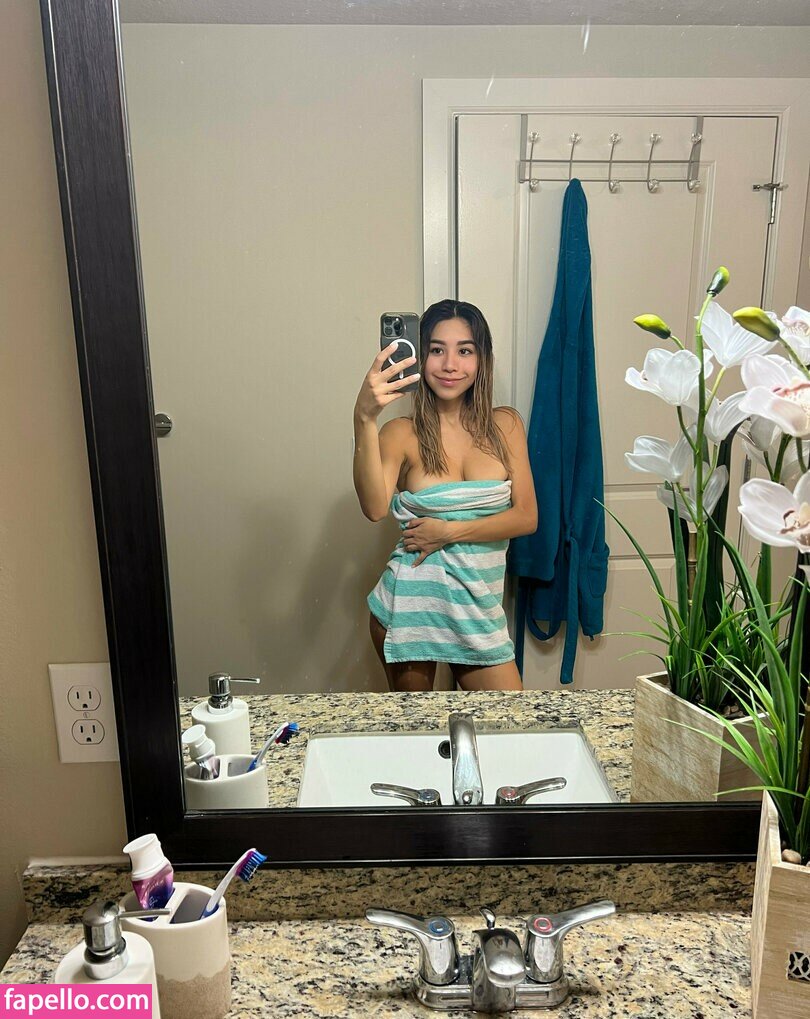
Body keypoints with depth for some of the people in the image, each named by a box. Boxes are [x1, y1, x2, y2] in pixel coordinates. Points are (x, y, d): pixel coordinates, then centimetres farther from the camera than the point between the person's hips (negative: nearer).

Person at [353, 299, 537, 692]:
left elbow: (526, 516, -2)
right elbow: (374, 508, -24)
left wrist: (451, 531, -13)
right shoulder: (402, 433, -6)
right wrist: (364, 420, -34)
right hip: (410, 605, -2)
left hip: (480, 609, 2)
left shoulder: (505, 424, 2)